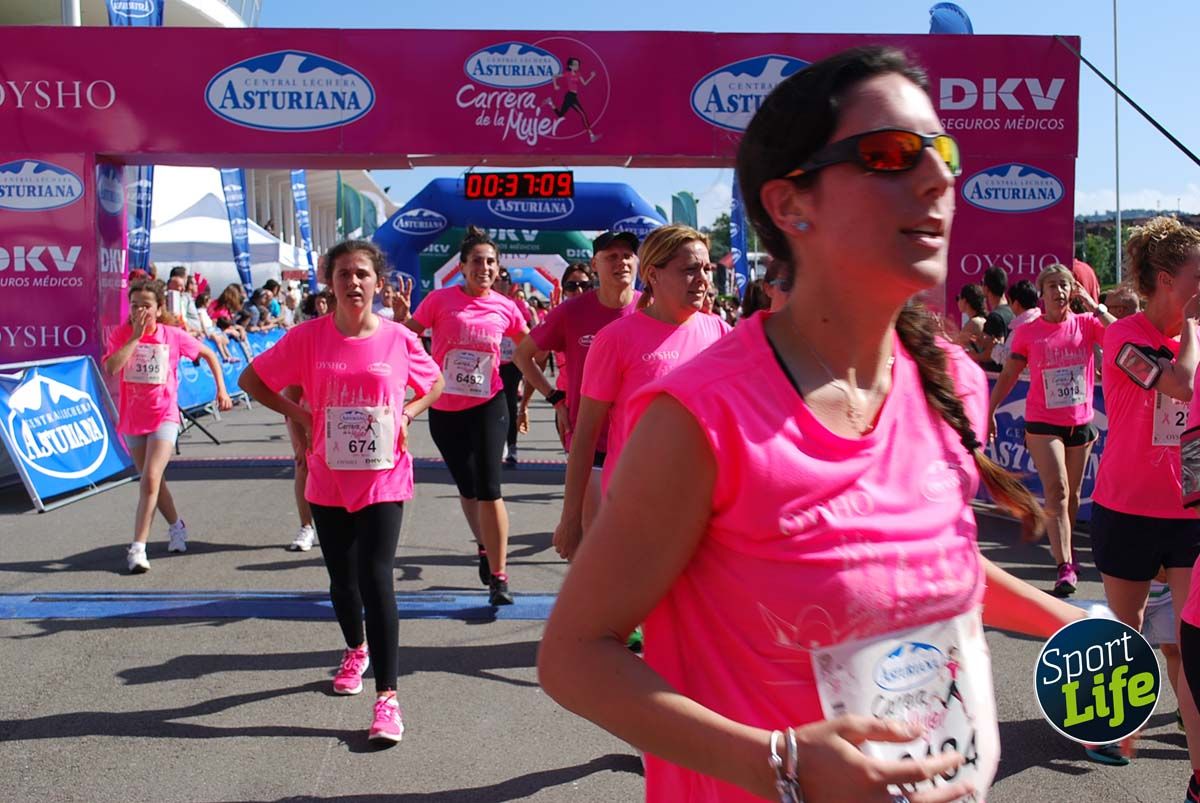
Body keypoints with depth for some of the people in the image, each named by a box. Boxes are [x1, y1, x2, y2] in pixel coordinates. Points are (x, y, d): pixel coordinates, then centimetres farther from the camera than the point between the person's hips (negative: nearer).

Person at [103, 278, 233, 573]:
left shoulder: (174, 336, -6)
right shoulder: (121, 334, -4)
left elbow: (209, 355, 9)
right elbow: (110, 368, -22)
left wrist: (221, 390, 2)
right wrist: (136, 336, -20)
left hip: (164, 417, -3)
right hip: (132, 419, 3)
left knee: (151, 479, -18)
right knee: (152, 481, 17)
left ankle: (138, 547, -18)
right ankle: (176, 526, 40)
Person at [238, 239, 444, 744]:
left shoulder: (399, 339, -5)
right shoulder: (307, 338, -5)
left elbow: (435, 385, 13)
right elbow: (251, 380, 5)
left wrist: (406, 413, -3)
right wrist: (298, 415, -4)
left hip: (384, 480, -2)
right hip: (329, 482, 2)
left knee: (377, 578, -11)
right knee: (342, 577, 16)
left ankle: (387, 695, -7)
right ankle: (355, 650, 45)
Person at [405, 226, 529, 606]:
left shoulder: (504, 307, 0)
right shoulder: (440, 299, -5)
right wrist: (401, 315, -20)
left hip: (488, 406, -1)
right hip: (445, 409, 1)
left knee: (488, 487, -10)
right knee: (467, 488, 15)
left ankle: (499, 576, -3)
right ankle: (485, 548, 41)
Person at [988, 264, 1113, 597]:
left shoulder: (1086, 324, 1)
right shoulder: (1028, 332, -1)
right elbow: (1008, 375, 4)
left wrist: (1094, 307, -13)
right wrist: (989, 411, 0)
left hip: (1081, 423, 3)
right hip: (1043, 424, -3)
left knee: (1072, 494, 15)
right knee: (1057, 491, -12)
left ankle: (1065, 549, 35)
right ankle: (1065, 568, -15)